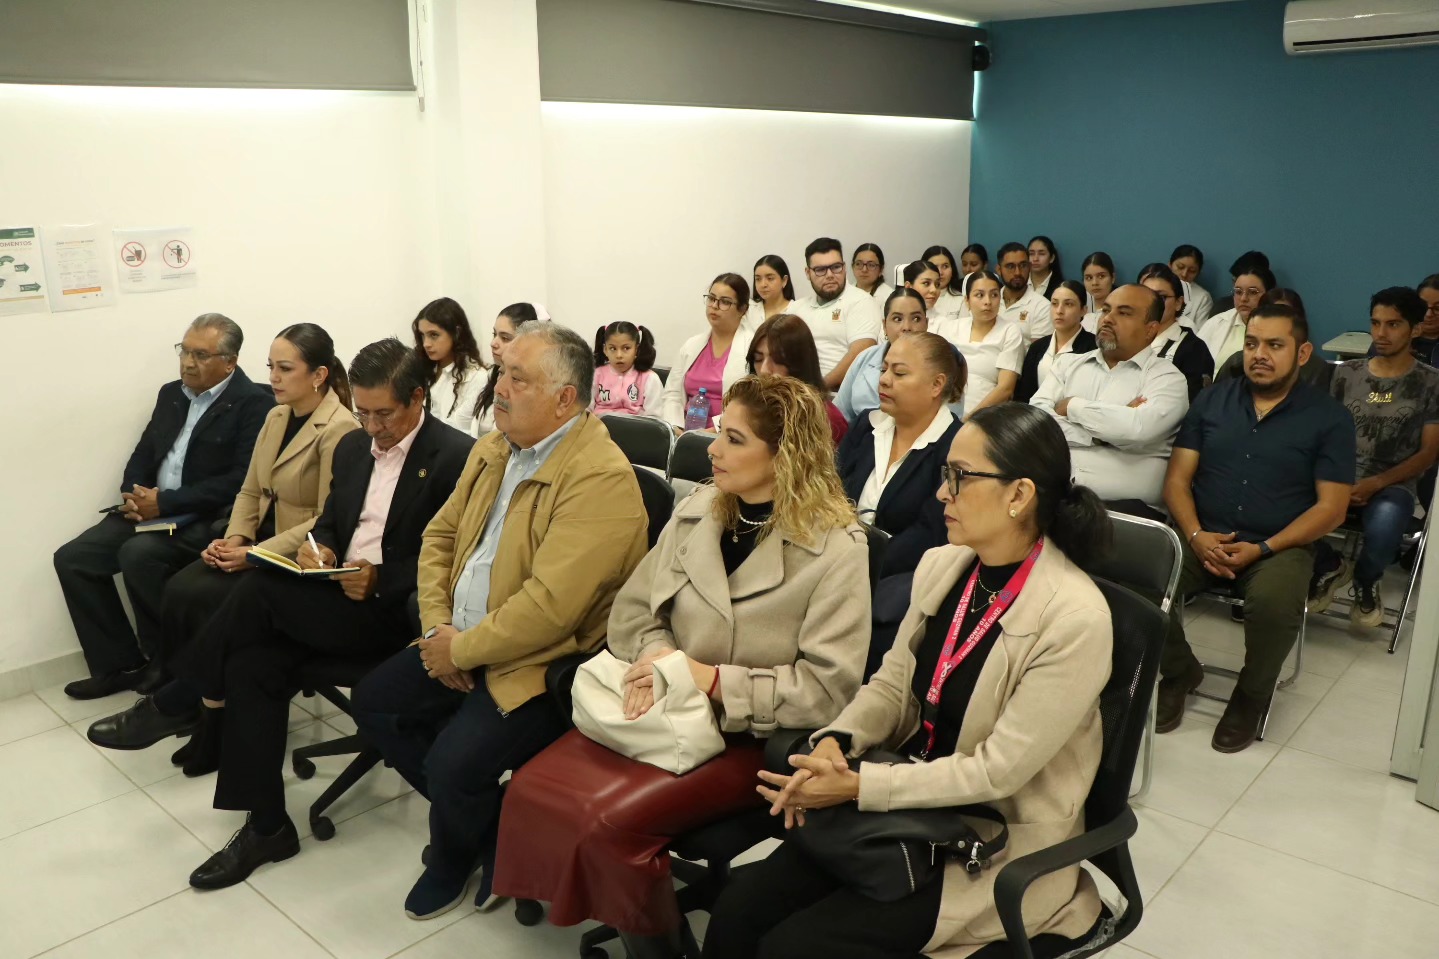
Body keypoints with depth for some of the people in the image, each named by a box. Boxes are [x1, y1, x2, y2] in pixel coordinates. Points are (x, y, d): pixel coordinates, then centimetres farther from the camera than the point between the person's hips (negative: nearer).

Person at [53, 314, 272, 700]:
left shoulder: (254, 404, -11)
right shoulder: (171, 393, 14)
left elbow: (241, 481, -20)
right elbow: (143, 453, 18)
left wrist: (165, 502, -21)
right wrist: (132, 495, -5)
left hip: (206, 520, -8)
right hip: (150, 508, 8)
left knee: (138, 554, -31)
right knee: (72, 558, -6)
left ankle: (166, 663, -9)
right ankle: (118, 664, 5)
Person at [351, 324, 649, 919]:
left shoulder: (601, 478, -23)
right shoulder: (493, 450, 6)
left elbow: (550, 605, -28)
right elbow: (440, 537, 13)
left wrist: (461, 649, -17)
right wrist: (437, 629, -1)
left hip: (541, 665, -9)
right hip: (461, 643, 9)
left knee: (452, 761, -21)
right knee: (373, 702, 4)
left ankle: (454, 859, 15)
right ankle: (477, 813, 20)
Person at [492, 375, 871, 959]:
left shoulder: (836, 549, -12)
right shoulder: (696, 512, 6)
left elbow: (830, 685, -15)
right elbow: (630, 610, 9)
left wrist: (715, 682, -20)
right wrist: (657, 657, -13)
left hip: (752, 736, -6)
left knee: (611, 820, -25)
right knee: (533, 790, -13)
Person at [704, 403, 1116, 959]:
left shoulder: (1075, 620, -22)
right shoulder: (940, 566, -2)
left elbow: (998, 770, -20)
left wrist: (858, 786, -21)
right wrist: (836, 742, -12)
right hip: (912, 801, 6)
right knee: (740, 908, -11)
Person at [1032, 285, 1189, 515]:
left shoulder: (1167, 377, 5)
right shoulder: (1069, 363, 17)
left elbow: (1139, 428, -15)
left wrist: (1073, 406, -3)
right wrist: (1103, 432, -7)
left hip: (1122, 506, -3)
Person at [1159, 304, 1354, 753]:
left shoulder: (1329, 417, 2)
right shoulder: (1212, 399, 10)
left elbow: (1331, 507, -3)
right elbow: (1177, 478, 6)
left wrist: (1262, 549, -16)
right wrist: (1196, 536, -13)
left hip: (1280, 546, -2)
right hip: (1204, 538, 2)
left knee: (1274, 603, -35)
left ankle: (1252, 694, -3)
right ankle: (1179, 671, 3)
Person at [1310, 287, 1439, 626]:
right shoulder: (1347, 373, 11)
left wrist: (1376, 483, -14)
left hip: (1393, 484, -2)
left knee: (1382, 529, -39)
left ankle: (1365, 582, 2)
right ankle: (1329, 568, 4)